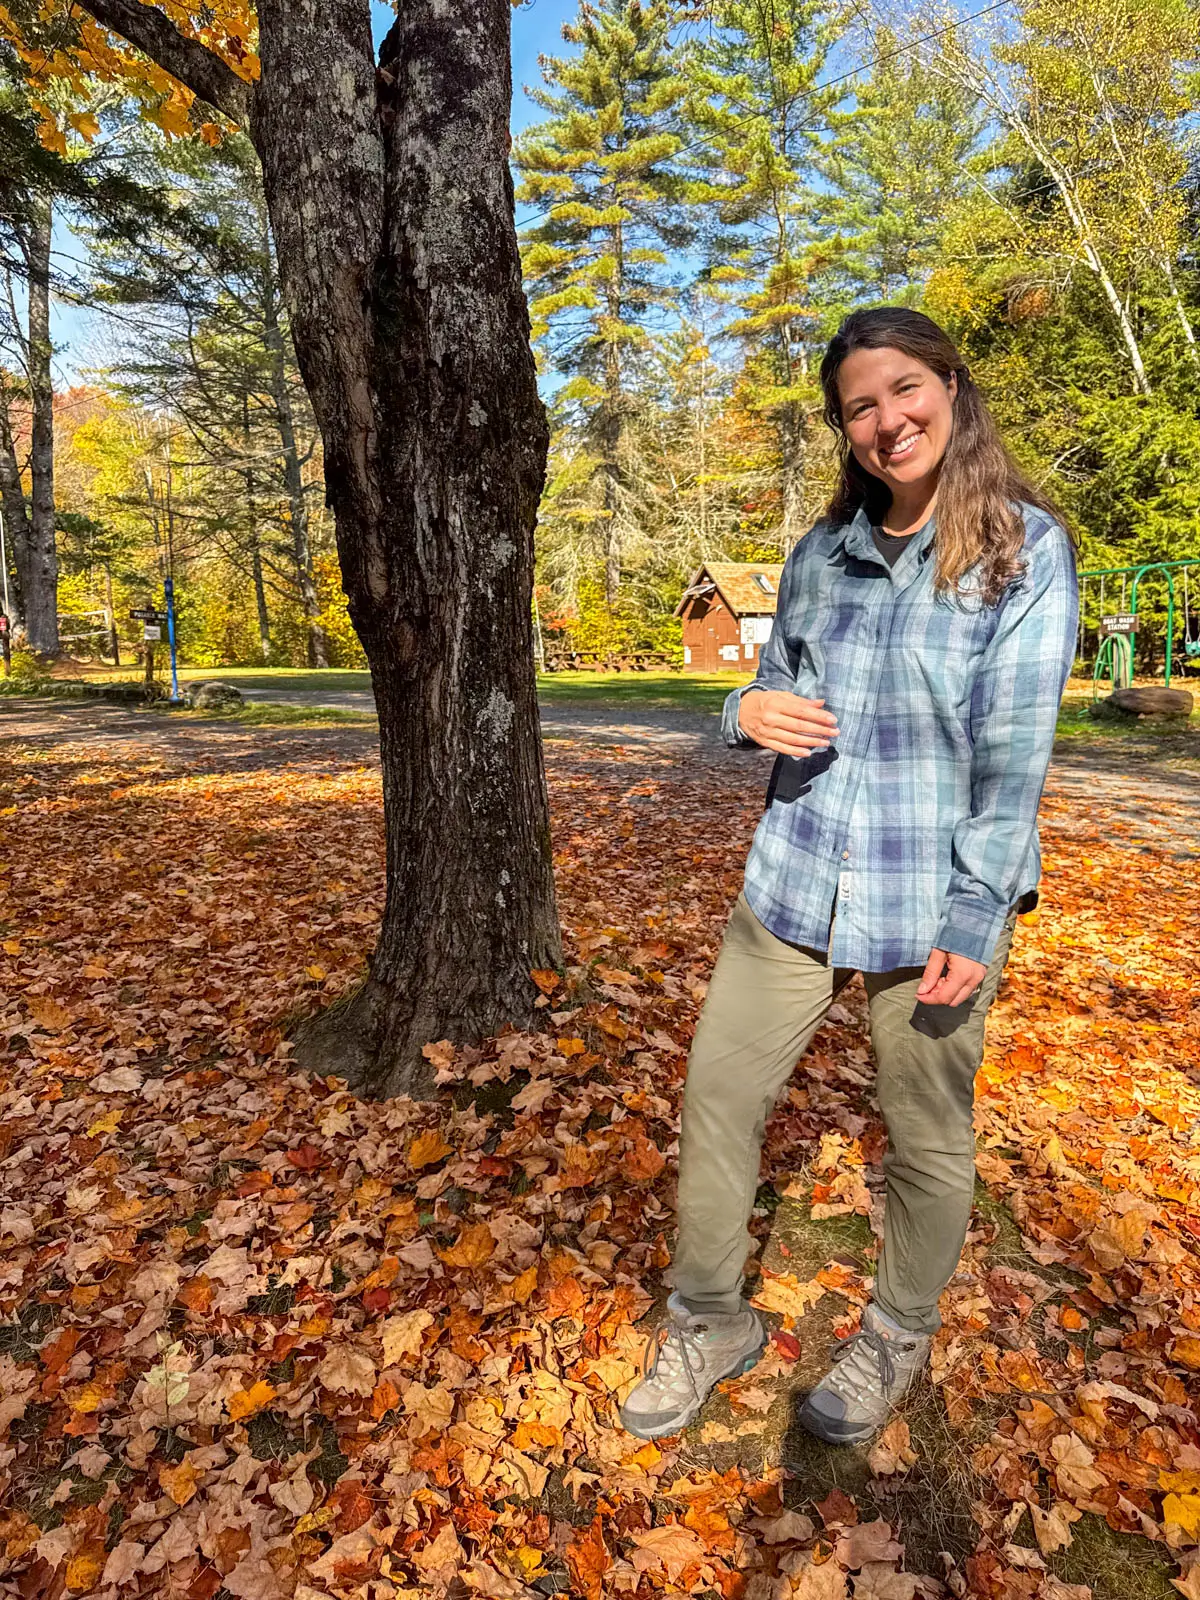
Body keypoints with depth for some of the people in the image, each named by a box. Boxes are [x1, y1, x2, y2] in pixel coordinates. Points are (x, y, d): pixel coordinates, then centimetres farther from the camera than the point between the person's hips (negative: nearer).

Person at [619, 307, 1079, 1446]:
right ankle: (708, 1322, 32)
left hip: (933, 902, -4)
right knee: (715, 1100, 8)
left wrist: (974, 914, -15)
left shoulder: (1026, 546, -5)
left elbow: (1015, 748, -10)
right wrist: (750, 710, -9)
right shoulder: (821, 553, 8)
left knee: (927, 1140, 13)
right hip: (796, 882, 4)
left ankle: (896, 1342, 41)